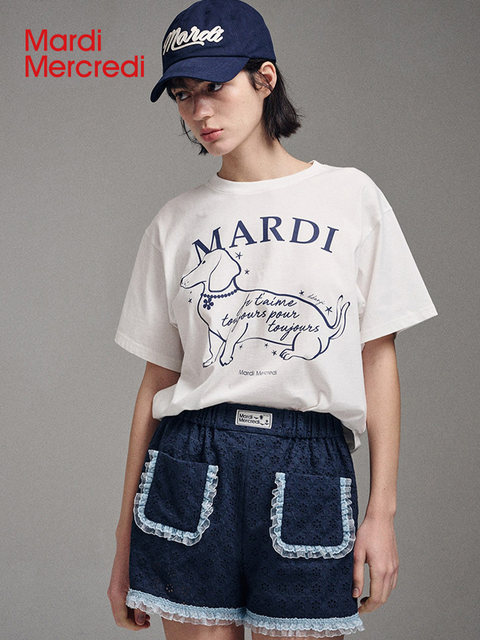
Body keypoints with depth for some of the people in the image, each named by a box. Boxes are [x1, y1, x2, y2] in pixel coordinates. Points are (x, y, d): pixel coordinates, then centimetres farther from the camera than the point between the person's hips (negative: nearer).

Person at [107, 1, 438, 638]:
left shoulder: (350, 196, 5)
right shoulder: (177, 221, 9)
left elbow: (377, 357, 4)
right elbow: (158, 377, 9)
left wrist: (382, 511, -2)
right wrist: (127, 539, 7)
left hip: (310, 470, -1)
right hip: (191, 465, 1)